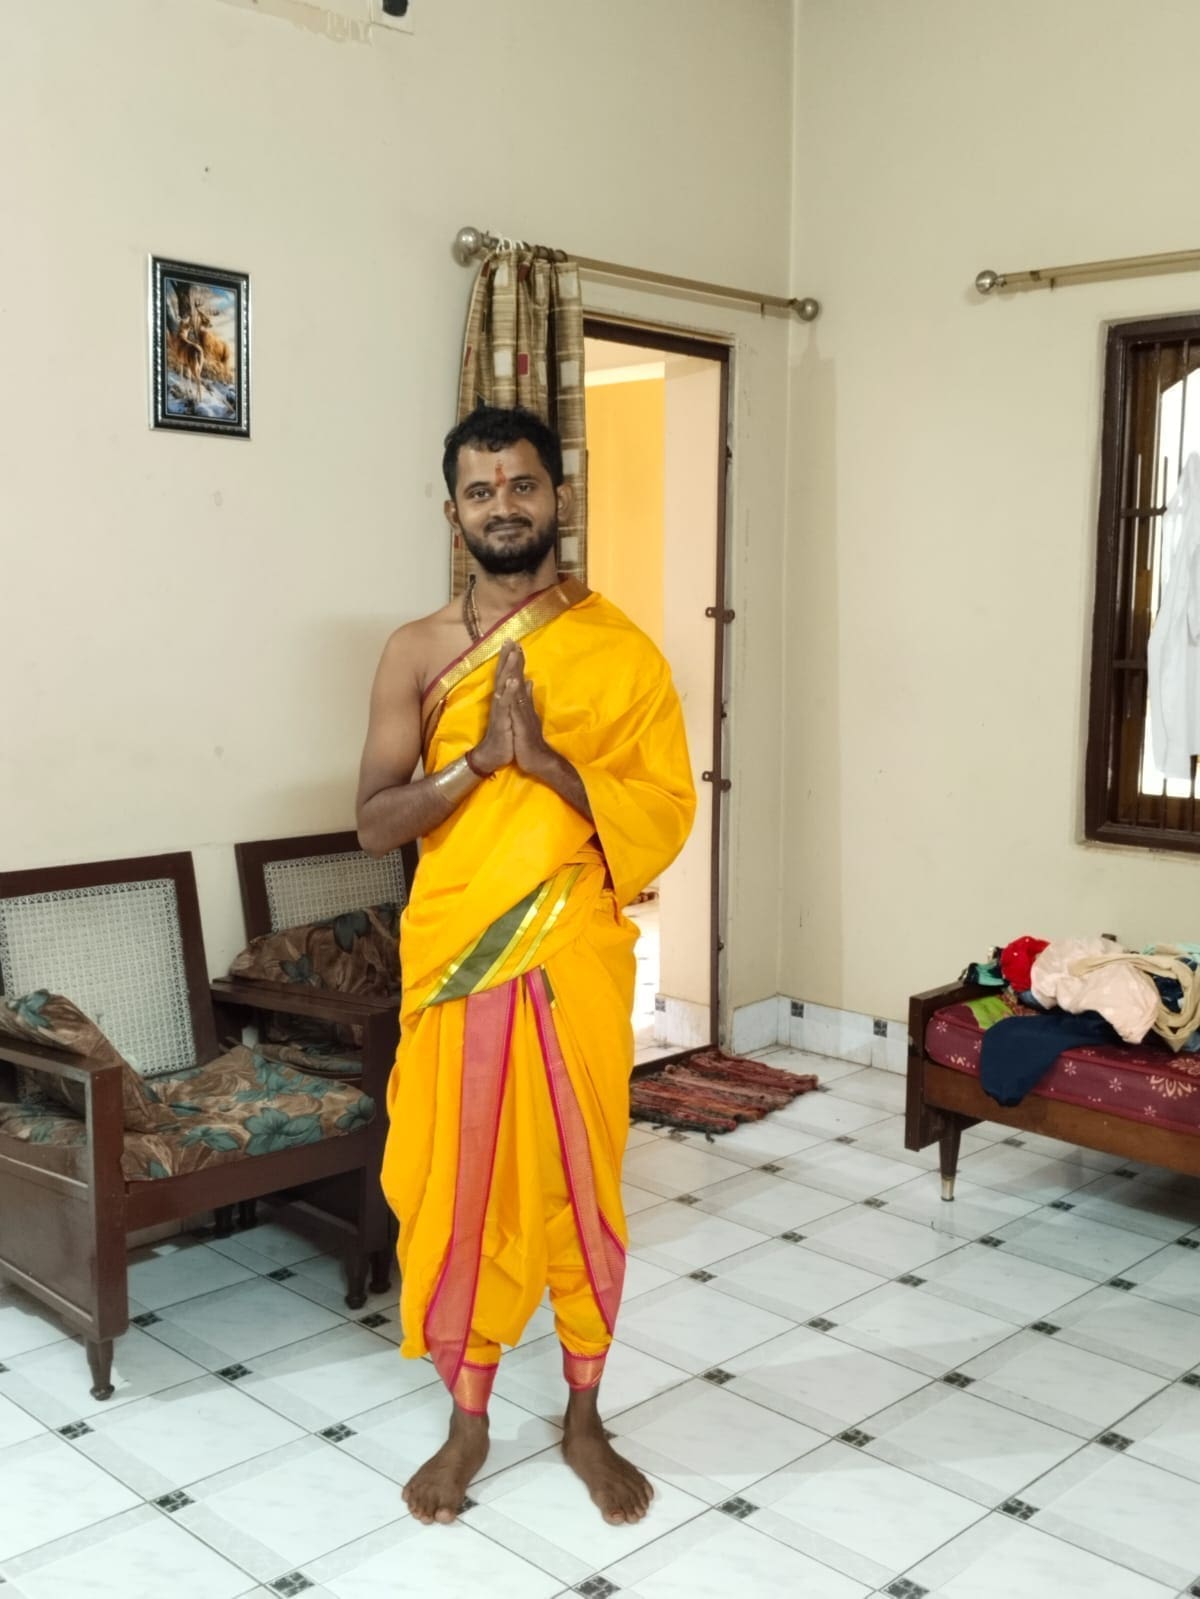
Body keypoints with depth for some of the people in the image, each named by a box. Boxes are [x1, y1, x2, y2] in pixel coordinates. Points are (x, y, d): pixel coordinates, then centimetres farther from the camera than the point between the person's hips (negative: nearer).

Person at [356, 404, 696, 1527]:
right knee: (456, 1184, 10)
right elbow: (375, 823, -4)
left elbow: (666, 810, -6)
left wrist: (544, 760, -19)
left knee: (581, 1184, 10)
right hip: (454, 959, 1)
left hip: (576, 959, 0)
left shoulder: (618, 649, -1)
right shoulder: (417, 651, 1)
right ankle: (468, 1420, 30)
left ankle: (584, 1418, 30)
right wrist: (480, 757, -19)